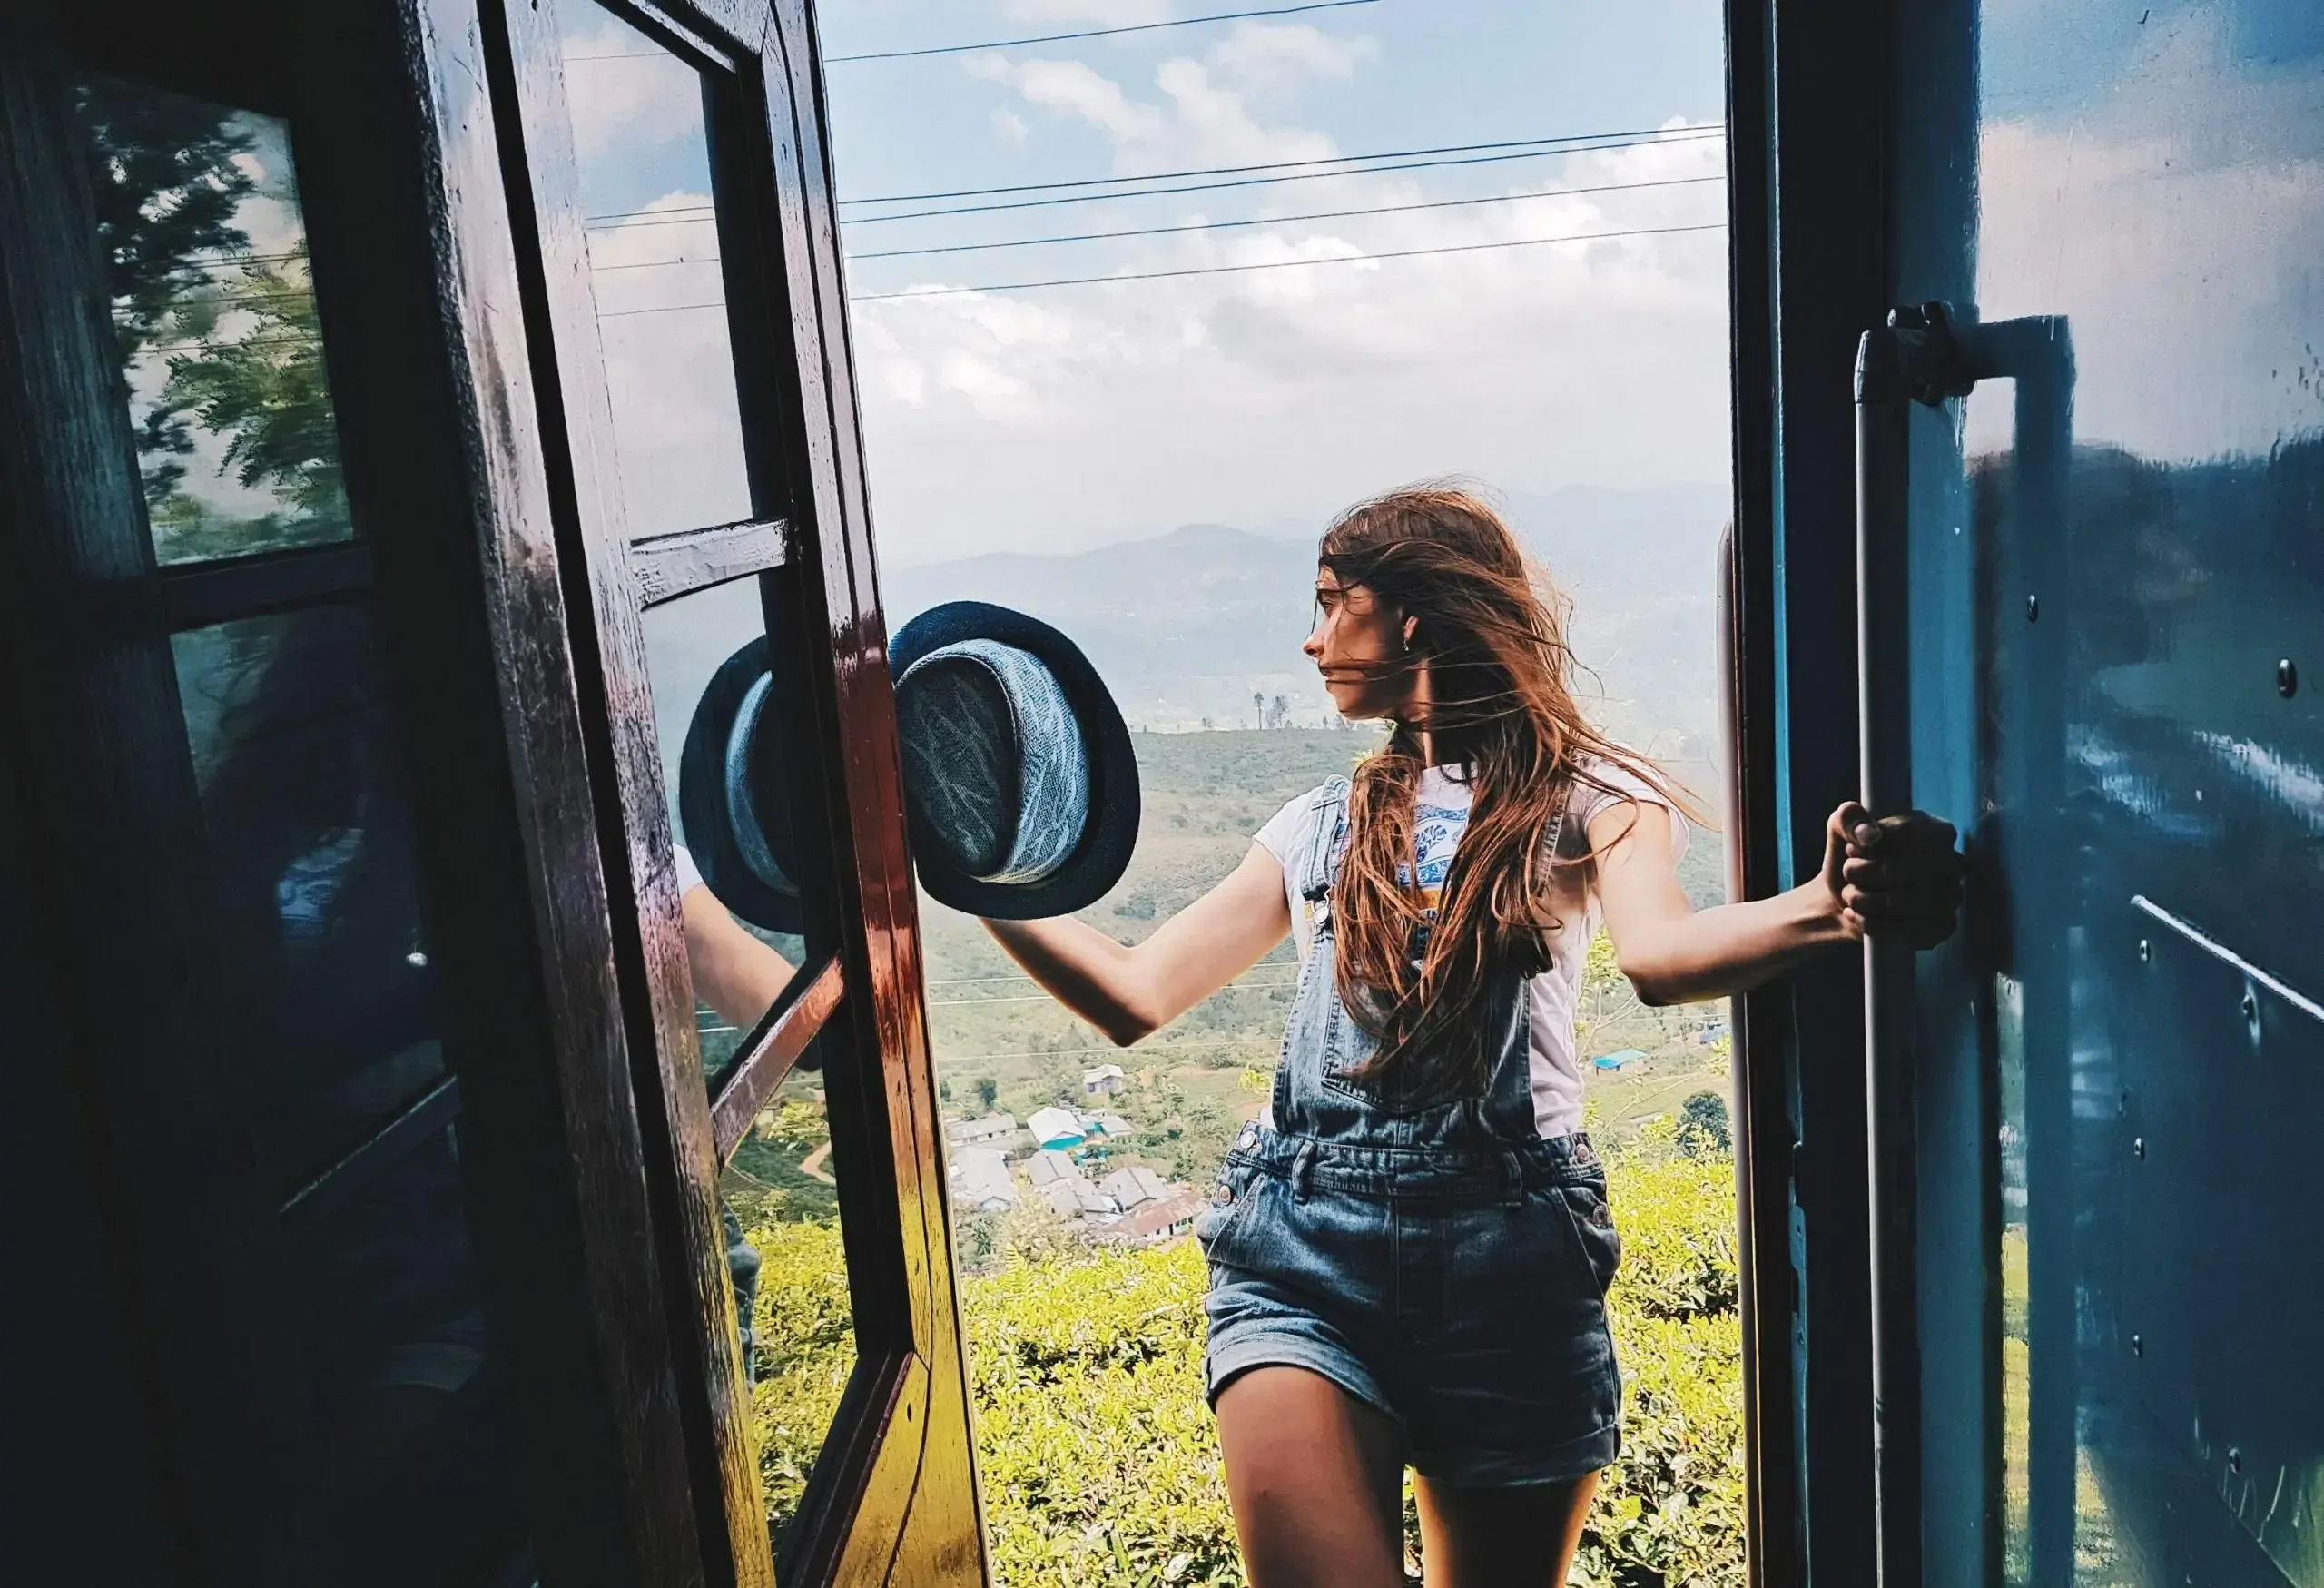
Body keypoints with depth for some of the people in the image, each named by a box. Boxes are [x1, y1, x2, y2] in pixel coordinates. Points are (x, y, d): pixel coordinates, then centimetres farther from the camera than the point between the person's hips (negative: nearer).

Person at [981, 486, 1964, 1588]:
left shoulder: (1586, 799, 7)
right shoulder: (1318, 829, 18)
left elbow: (1661, 955, -15)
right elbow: (1136, 996, 15)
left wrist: (1829, 909, -35)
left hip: (1511, 1258, -2)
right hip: (1304, 1256, 2)